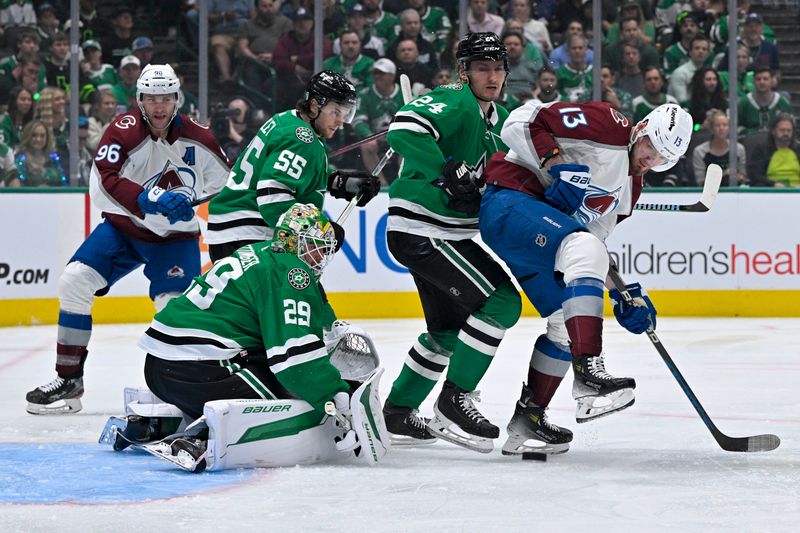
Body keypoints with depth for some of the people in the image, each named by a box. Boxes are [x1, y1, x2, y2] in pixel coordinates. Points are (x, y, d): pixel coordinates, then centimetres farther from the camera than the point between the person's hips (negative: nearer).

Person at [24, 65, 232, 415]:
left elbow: (230, 186, 5)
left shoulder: (197, 140, -12)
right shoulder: (124, 130, -16)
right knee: (74, 281, -12)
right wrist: (154, 199, -41)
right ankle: (68, 381, -3)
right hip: (124, 226, 1)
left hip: (175, 237, -1)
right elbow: (103, 186, -30)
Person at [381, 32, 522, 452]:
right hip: (419, 231, -10)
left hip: (449, 235, 10)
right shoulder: (456, 103, -14)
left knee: (448, 330, 20)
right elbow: (404, 129, -31)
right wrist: (447, 173, -32)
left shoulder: (500, 120, 14)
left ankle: (396, 413, 31)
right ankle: (454, 401, -10)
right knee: (500, 301, -16)